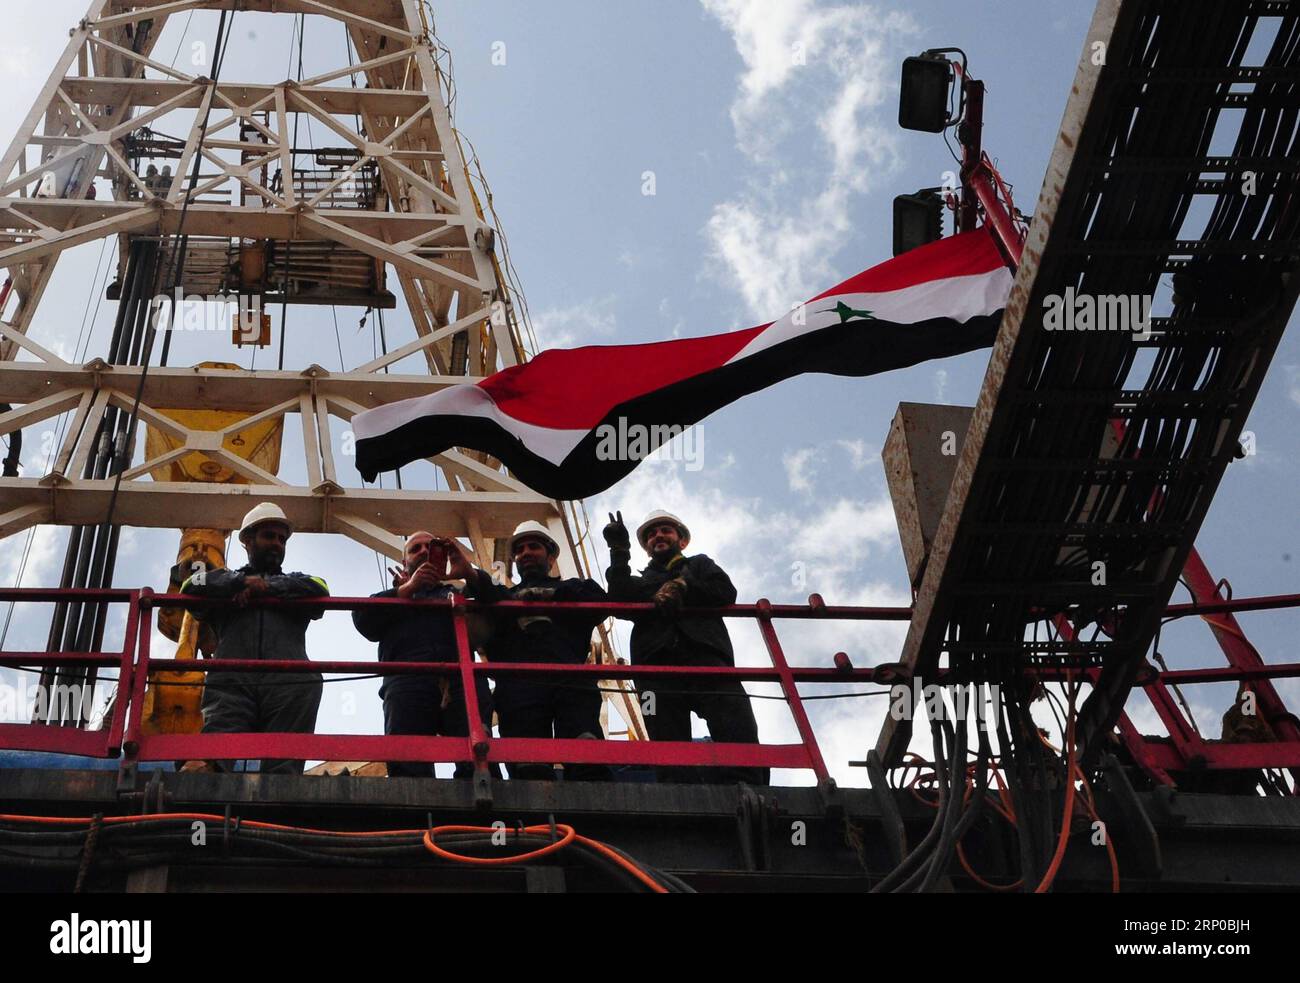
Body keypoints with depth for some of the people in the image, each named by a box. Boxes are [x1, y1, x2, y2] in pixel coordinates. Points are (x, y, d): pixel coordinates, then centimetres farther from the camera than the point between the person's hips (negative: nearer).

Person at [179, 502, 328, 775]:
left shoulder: (295, 581, 32)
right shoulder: (226, 582, 31)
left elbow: (319, 590, 8)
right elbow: (193, 586, 10)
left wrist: (265, 587, 7)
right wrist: (243, 580, 6)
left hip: (291, 684, 0)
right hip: (232, 683, 0)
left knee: (283, 771, -16)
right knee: (204, 764, -24)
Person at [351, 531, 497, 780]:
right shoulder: (393, 598, 39)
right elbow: (363, 620, 16)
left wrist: (469, 574, 8)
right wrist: (408, 589, 9)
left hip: (462, 676, 0)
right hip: (407, 679, 0)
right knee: (408, 768, -23)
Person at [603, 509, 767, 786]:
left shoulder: (699, 564, 35)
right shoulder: (641, 580, 37)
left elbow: (726, 592, 13)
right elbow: (619, 602, 13)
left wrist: (681, 587, 3)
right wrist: (619, 552, 9)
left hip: (706, 654, -1)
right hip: (657, 662, 2)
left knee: (739, 735, -25)